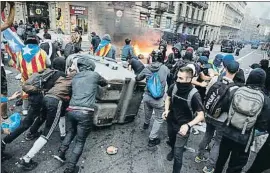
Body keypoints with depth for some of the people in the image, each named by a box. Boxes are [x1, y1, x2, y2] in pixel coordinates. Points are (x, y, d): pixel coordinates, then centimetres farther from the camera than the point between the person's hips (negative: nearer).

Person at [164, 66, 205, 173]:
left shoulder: (194, 95, -29)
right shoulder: (173, 87, -18)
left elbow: (201, 115, -23)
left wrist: (188, 125, -36)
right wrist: (166, 110, -12)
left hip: (182, 127, -5)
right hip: (171, 122, 5)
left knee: (178, 154, 1)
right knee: (171, 141, 32)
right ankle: (173, 150, 66)